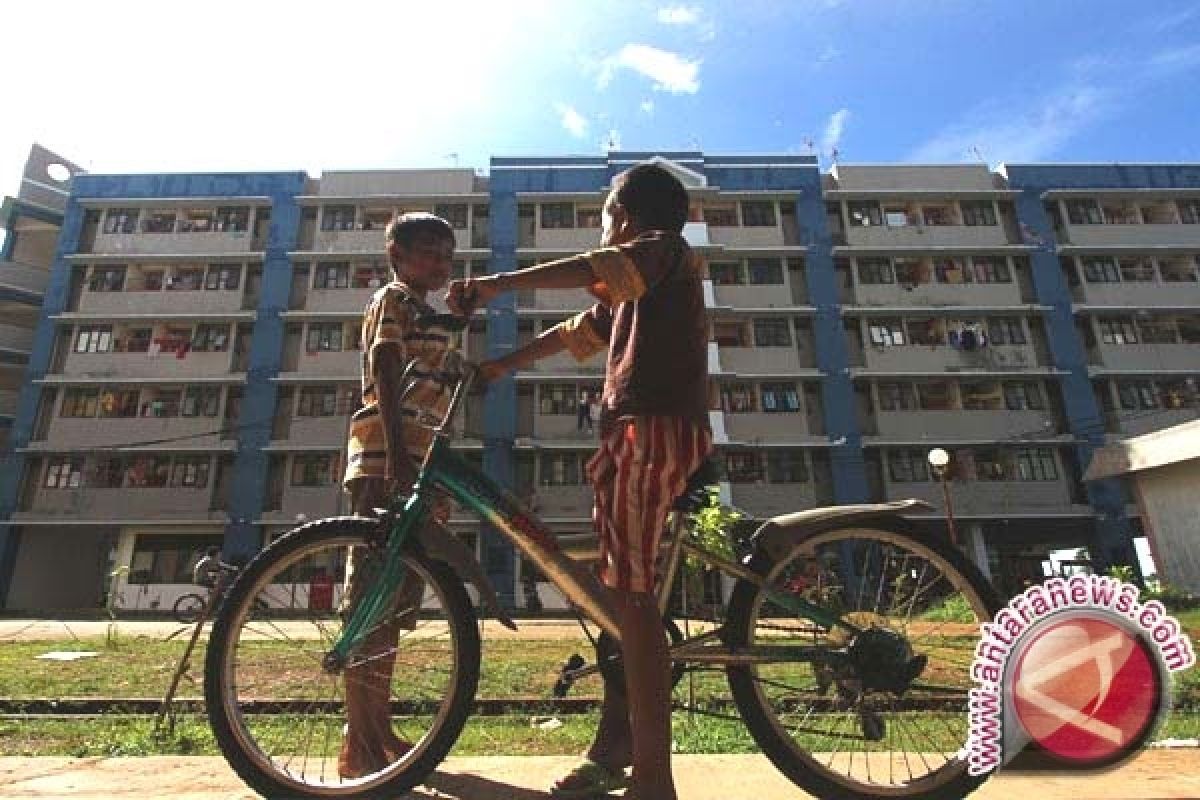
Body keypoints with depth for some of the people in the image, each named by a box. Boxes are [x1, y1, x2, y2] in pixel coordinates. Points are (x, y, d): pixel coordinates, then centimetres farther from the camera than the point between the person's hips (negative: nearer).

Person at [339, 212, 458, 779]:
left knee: (394, 601, 12)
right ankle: (359, 745, 0)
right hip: (387, 458, -9)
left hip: (412, 462, 10)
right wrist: (397, 452, -28)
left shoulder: (421, 312, 27)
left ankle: (378, 733, 22)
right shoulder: (394, 298, 1)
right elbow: (385, 371, -15)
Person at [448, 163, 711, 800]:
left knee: (631, 594, -12)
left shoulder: (665, 249, 2)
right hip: (638, 434, 10)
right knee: (622, 591, 11)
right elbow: (577, 333, 27)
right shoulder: (634, 289, 30)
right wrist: (498, 367, 22)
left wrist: (498, 284, -24)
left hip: (654, 430, -10)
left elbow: (597, 267, -18)